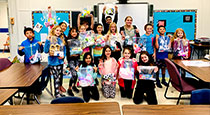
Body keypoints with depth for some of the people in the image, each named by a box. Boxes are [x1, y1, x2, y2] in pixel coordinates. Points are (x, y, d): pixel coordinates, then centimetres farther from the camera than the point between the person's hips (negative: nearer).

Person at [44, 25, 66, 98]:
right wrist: (47, 41, -18)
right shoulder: (50, 39, -5)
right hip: (53, 61, -5)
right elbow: (46, 51, -11)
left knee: (59, 77, 13)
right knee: (56, 78, -5)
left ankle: (59, 91, 26)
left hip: (60, 61, 5)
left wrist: (63, 56, -3)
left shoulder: (62, 40, 9)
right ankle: (57, 94, 5)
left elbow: (64, 50, 17)